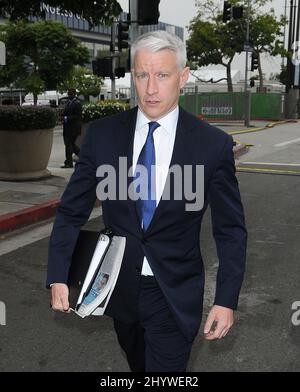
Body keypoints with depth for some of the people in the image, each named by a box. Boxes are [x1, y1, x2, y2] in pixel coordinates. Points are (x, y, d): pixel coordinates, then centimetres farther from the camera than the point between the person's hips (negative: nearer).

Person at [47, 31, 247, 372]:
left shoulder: (213, 144, -12)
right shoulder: (102, 135, -7)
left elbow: (230, 229, -6)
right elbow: (72, 211, -2)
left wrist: (226, 300, -10)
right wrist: (58, 277, -11)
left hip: (175, 296, -3)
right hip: (119, 287, 3)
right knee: (137, 363, 26)